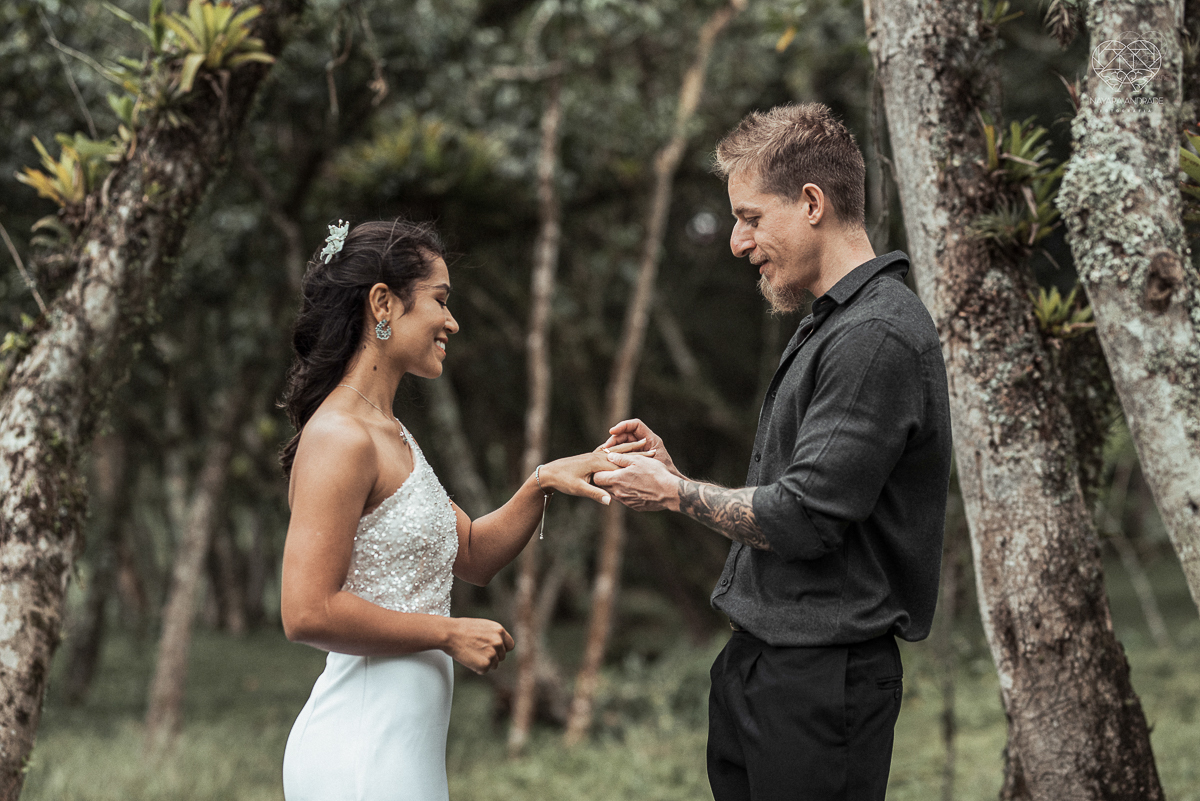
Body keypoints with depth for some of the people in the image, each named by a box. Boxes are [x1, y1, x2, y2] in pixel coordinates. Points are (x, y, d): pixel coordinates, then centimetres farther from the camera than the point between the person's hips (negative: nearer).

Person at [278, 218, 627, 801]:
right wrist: (449, 633, -15)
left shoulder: (391, 435, 15)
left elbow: (472, 555, 19)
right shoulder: (340, 438, -16)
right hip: (358, 752, -9)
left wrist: (541, 484, 3)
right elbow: (307, 612, -23)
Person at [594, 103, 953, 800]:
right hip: (758, 665, 10)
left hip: (822, 681, -10)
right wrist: (674, 475, 6)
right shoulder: (831, 326, 16)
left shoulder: (877, 338, -17)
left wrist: (675, 495, -6)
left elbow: (802, 520, -20)